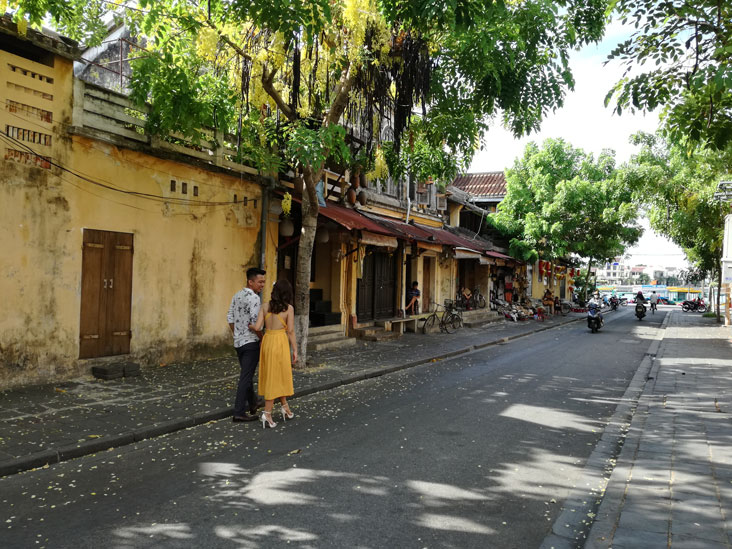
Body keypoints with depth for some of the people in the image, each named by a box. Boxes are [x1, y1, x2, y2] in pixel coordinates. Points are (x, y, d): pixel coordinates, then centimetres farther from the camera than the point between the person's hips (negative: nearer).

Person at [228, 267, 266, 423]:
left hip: (238, 342, 9)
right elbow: (253, 324, -22)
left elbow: (230, 318, 13)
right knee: (246, 377, -3)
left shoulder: (237, 296, 8)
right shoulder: (254, 298, -18)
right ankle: (239, 412, 0)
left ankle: (252, 404, 36)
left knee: (246, 374, 21)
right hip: (251, 342, -9)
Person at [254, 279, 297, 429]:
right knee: (276, 378, 3)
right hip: (280, 342, -5)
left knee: (279, 376, 16)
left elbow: (257, 327, -2)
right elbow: (290, 331, -7)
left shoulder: (266, 306, 4)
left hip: (266, 341, 5)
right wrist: (295, 350, -1)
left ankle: (285, 408, 27)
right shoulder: (289, 308, -6)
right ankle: (267, 413, 0)